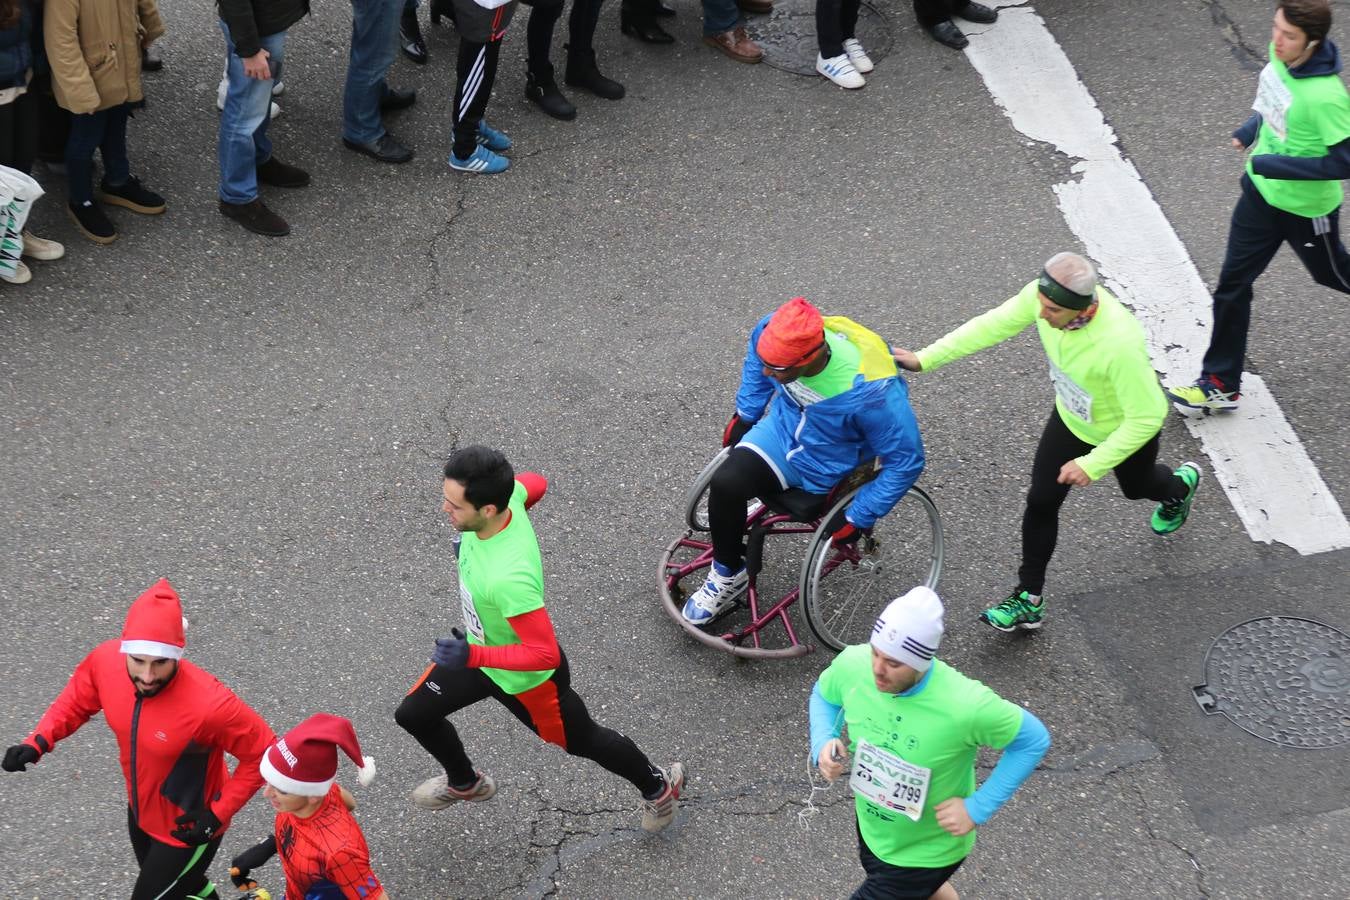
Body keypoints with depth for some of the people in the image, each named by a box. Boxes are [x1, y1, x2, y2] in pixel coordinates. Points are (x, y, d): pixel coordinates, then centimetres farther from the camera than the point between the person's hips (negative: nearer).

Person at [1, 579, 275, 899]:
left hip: (188, 830, -6)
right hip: (140, 812, 6)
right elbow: (77, 699, 0)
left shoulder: (210, 705, -40)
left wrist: (219, 813, -21)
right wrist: (38, 742, -15)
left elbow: (263, 753, -24)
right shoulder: (106, 660, -24)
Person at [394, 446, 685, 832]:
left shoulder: (508, 577, -47)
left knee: (582, 741, 20)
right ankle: (465, 782, 49)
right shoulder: (507, 495, -25)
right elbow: (535, 483, 0)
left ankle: (658, 786, 49)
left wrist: (472, 657, -43)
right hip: (477, 646, 7)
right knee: (413, 715, 18)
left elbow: (545, 654, -39)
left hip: (526, 675, -7)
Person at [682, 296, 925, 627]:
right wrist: (744, 416, 13)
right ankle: (727, 573, 2)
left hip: (828, 464, -3)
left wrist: (858, 519, -17)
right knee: (726, 483, -21)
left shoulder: (871, 392, -39)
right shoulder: (771, 333, -25)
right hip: (784, 425, 3)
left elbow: (906, 461, -23)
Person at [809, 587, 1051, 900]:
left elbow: (1034, 740, -21)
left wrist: (977, 808, -23)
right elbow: (823, 695, 0)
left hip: (928, 850, -5)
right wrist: (823, 743, -19)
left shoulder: (966, 706, -37)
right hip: (872, 830, 5)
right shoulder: (854, 663, -24)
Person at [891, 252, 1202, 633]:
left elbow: (1146, 416, -36)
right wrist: (925, 359, -16)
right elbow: (993, 324, -15)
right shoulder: (1044, 295, -31)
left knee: (1136, 486, 29)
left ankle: (1180, 485, 66)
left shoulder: (1119, 343, -48)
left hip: (1126, 428, -4)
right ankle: (1028, 599, 22)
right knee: (1041, 501, 5)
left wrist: (1092, 464, -31)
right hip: (1071, 417, 4)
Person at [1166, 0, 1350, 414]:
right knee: (1232, 283, 6)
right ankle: (1221, 383, 16)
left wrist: (1278, 165, -30)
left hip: (1304, 207, -6)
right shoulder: (1280, 55, -12)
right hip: (1261, 190, 7)